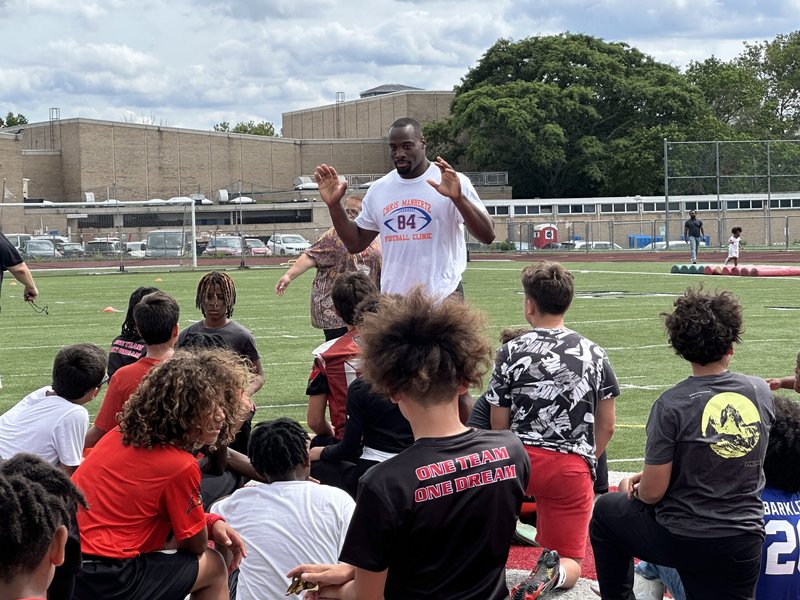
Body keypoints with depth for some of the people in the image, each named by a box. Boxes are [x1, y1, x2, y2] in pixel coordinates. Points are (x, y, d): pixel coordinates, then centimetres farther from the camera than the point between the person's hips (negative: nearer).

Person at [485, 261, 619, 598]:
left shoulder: (511, 352, -2)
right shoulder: (594, 353, 5)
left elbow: (499, 426, 4)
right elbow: (606, 426, 10)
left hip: (522, 459, -1)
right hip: (574, 468, 1)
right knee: (570, 564, 10)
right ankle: (554, 571, -23)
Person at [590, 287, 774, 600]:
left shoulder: (671, 405, -17)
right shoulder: (762, 392, -2)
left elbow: (652, 492, -14)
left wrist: (640, 488, 12)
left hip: (681, 540, -3)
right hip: (744, 545, 3)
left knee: (606, 510, 24)